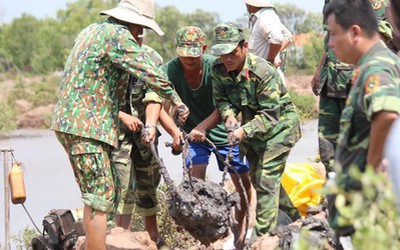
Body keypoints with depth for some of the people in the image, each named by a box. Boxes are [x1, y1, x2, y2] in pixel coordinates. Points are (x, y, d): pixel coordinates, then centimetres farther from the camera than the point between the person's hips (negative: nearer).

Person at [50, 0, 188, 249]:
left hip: (70, 122, 10)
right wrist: (176, 100, -4)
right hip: (88, 126, -10)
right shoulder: (118, 35, -11)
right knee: (99, 198, -9)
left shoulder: (93, 30, 19)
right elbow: (150, 72, -14)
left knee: (97, 195, 16)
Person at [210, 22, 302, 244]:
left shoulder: (263, 72, -32)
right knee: (257, 177, 17)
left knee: (266, 180, -13)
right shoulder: (219, 70, -13)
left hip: (279, 124, -8)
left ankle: (263, 235, -9)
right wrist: (229, 114, -24)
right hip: (252, 127, 8)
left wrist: (245, 130, -42)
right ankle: (293, 216, 36)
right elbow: (221, 99, -1)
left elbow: (270, 115, -30)